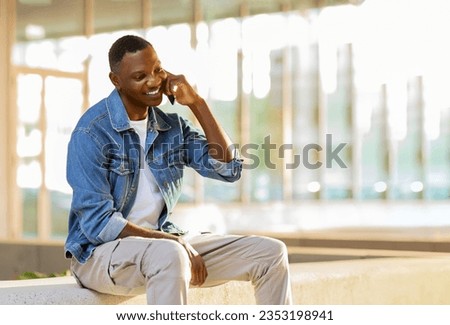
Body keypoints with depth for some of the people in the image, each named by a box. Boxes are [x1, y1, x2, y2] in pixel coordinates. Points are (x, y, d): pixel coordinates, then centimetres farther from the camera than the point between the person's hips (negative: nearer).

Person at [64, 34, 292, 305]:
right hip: (100, 252, -7)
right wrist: (176, 243, -22)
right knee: (169, 254, -41)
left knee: (270, 253, -3)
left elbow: (228, 168, -2)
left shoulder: (172, 126, 6)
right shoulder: (91, 132, -14)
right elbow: (98, 222, -19)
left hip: (164, 241, 7)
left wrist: (196, 102, -7)